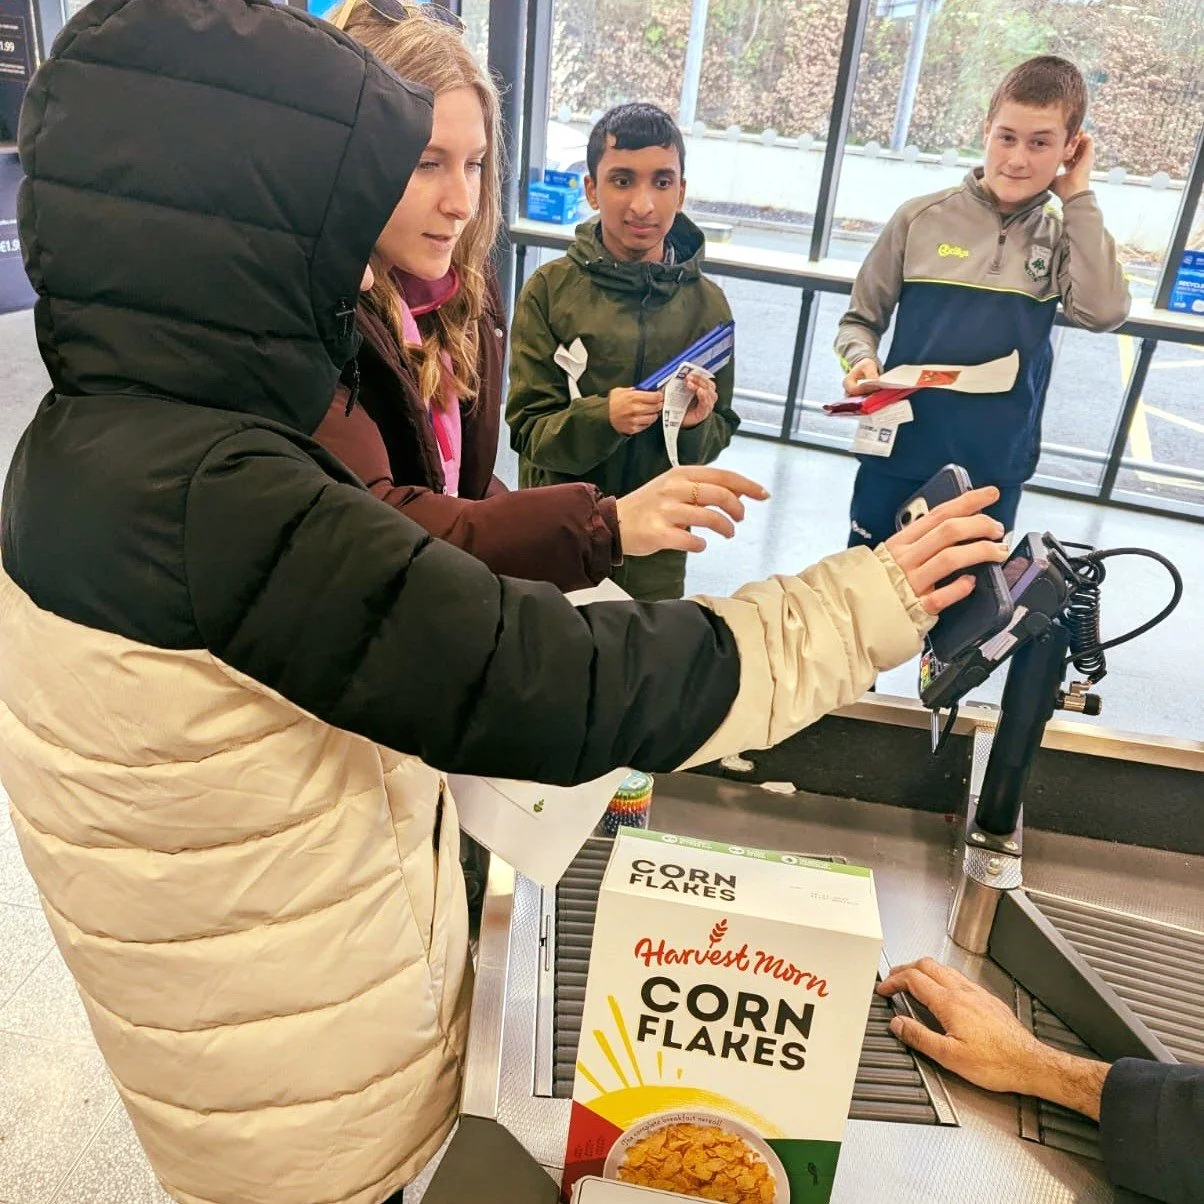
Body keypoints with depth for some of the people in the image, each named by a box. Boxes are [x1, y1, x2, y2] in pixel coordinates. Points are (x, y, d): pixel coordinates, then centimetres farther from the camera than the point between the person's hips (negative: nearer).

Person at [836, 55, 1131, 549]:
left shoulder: (1062, 240, 1)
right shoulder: (922, 218, -4)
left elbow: (1102, 312, -19)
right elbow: (861, 319, 3)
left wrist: (1078, 199, -12)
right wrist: (861, 360, -20)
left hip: (995, 467, 1)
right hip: (901, 453, -1)